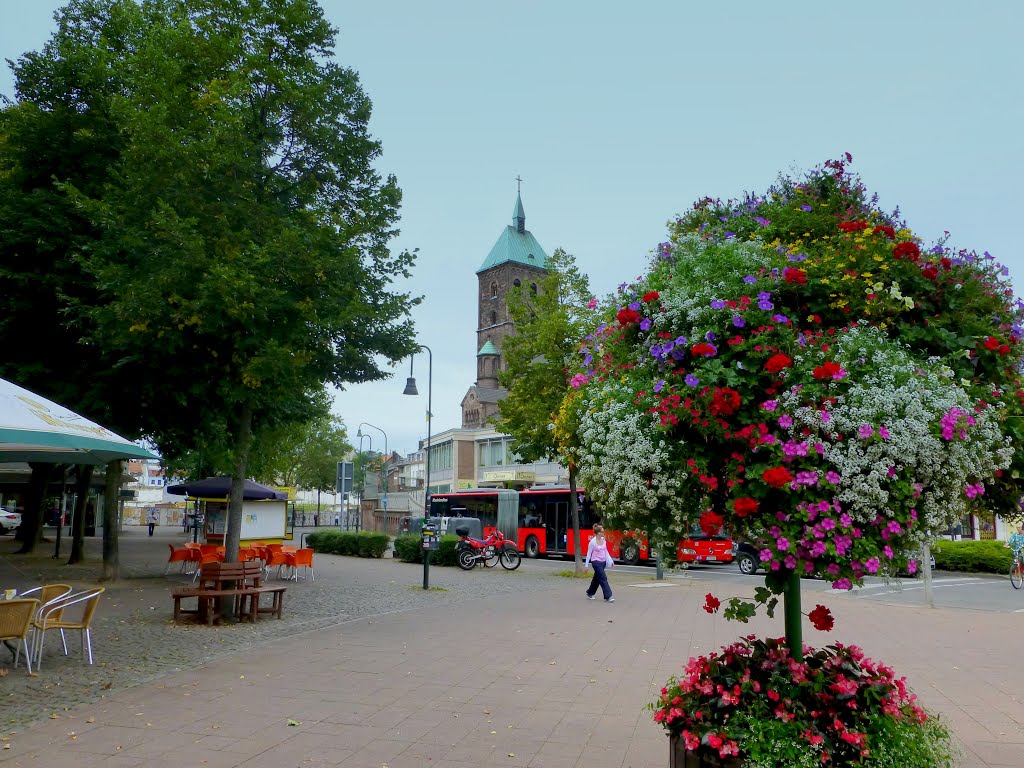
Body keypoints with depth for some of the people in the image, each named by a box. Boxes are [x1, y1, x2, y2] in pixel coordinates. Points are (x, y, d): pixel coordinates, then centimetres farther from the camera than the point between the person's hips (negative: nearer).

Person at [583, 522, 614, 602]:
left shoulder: (603, 540, 4)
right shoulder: (593, 542, -15)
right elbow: (589, 554, -9)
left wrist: (610, 560, 12)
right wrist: (586, 565, -8)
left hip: (603, 562, 7)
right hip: (596, 562, -7)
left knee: (597, 578, 17)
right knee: (603, 578, -11)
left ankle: (590, 593, 34)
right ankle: (608, 596, -9)